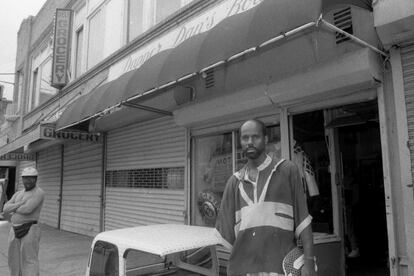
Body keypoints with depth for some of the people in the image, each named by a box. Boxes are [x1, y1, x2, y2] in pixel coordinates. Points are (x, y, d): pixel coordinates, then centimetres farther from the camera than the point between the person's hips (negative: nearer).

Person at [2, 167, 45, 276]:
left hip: (30, 231, -8)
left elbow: (27, 209, -22)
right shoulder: (18, 194, 16)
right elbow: (5, 209, 3)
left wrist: (12, 209, -2)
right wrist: (20, 204, -14)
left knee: (29, 263, -7)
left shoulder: (39, 192, -9)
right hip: (15, 231, 8)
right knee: (14, 261, 15)